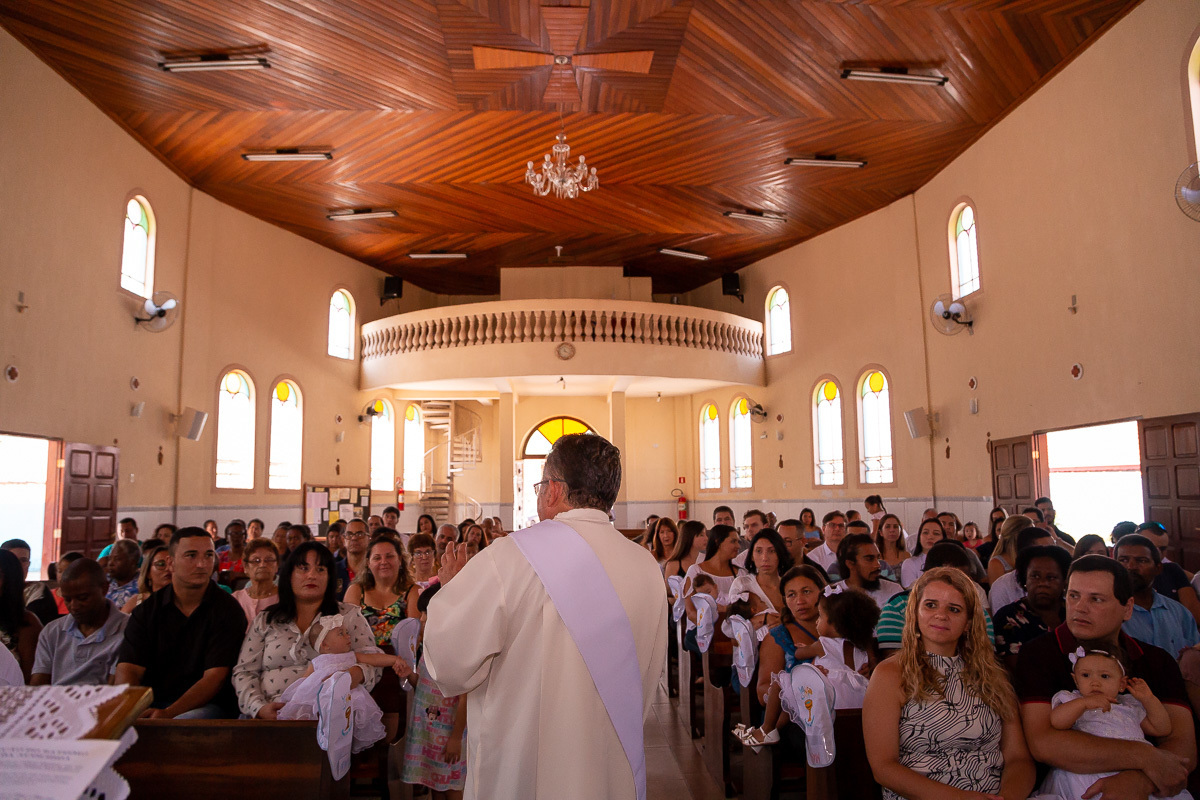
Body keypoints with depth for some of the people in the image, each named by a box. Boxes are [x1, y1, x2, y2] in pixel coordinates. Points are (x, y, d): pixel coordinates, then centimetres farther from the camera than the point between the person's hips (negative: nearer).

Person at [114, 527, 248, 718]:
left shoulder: (227, 609, 0)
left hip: (206, 705, -3)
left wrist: (168, 713, -22)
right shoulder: (146, 611, 12)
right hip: (150, 704, 3)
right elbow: (128, 669, 2)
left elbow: (215, 677, -8)